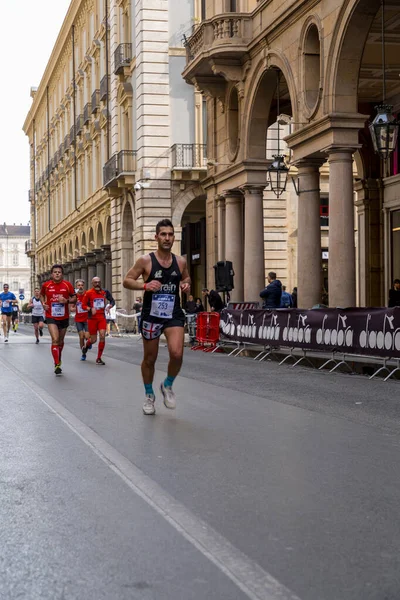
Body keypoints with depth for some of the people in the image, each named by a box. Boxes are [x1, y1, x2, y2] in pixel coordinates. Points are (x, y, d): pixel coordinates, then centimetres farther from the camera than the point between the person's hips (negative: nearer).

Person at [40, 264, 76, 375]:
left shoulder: (67, 285, -6)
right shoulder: (46, 285, -5)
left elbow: (74, 298, 1)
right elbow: (42, 295, 15)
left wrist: (67, 301, -19)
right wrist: (43, 303, -3)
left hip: (64, 317, 2)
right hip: (51, 317, -2)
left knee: (61, 341, 16)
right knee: (55, 339, -18)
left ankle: (58, 360, 40)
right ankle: (57, 365, -15)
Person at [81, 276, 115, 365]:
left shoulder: (105, 292, 3)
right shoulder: (88, 293, -5)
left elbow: (112, 301, 11)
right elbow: (83, 305, -3)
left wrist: (109, 306, -9)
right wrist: (90, 309, -20)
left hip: (102, 318, 2)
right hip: (92, 318, -2)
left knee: (102, 336, -12)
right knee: (93, 339, 2)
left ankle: (99, 358, 0)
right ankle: (85, 347, 39)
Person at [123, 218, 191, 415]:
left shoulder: (180, 261, 2)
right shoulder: (145, 261, -7)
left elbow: (186, 277, 21)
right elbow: (127, 281, -4)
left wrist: (186, 285, -2)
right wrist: (145, 285, -21)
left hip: (173, 315, 1)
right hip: (151, 316, -1)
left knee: (177, 353, -19)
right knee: (149, 358, 10)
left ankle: (167, 386, 10)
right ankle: (149, 395, 33)